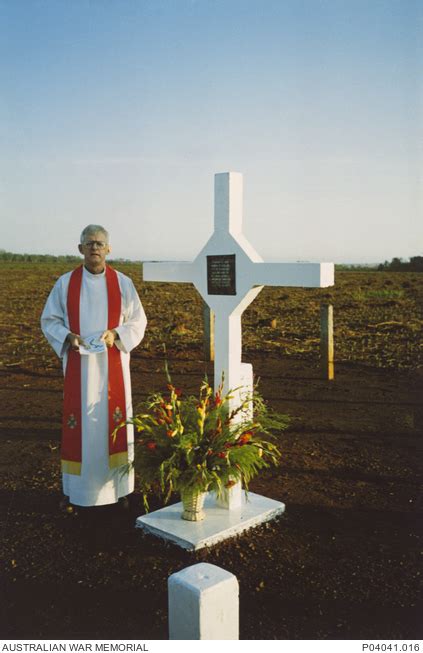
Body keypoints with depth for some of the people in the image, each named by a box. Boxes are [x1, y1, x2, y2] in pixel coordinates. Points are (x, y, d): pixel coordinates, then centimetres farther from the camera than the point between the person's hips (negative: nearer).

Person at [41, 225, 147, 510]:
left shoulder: (123, 283, 1)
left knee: (113, 420, 4)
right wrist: (68, 337, -13)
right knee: (79, 423, 3)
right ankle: (76, 489, 16)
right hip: (79, 366, 0)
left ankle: (116, 485, 18)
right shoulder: (66, 283, 1)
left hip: (112, 366, 0)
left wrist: (116, 334, -14)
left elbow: (138, 321, 4)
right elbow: (49, 320, 6)